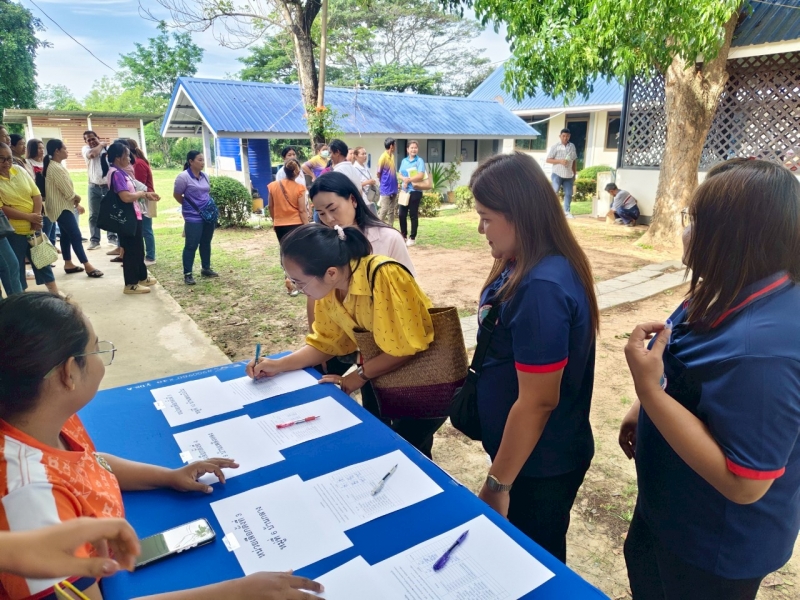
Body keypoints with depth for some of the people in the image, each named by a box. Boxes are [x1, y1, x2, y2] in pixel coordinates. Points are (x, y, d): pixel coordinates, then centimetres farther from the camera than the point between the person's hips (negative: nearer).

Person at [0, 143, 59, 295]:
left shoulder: (20, 170, 3)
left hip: (33, 228, 5)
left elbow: (36, 194, 3)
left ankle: (54, 291, 29)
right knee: (14, 267, 4)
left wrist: (37, 216, -12)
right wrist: (28, 217, -21)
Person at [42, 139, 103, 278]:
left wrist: (76, 203, 10)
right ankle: (88, 266, -9)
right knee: (76, 236, -10)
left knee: (66, 235, 14)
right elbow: (68, 192, -20)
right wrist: (77, 199, 0)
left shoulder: (56, 166, 12)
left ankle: (68, 264, 21)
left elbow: (66, 189, 15)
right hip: (62, 207, -11)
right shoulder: (56, 168, -21)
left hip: (62, 206, 11)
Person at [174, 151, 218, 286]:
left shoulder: (205, 176, 9)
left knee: (206, 243, 15)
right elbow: (176, 195, -5)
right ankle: (187, 274, 5)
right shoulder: (183, 177, -12)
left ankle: (206, 268, 28)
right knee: (191, 245, -3)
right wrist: (189, 206, 3)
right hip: (193, 217, -7)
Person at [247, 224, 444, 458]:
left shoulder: (384, 276, -33)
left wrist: (360, 376, -17)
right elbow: (325, 342, 1)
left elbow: (407, 349, -26)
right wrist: (278, 365, -10)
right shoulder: (328, 287, -10)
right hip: (385, 373, 6)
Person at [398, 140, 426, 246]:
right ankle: (404, 236, 22)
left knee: (413, 215, 1)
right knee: (402, 214, 7)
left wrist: (408, 179, -11)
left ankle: (412, 238, 11)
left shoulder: (420, 161, -7)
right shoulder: (404, 161, 11)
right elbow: (400, 174, 11)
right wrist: (404, 179, -11)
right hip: (405, 191, 6)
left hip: (415, 191, -5)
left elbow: (421, 176, -17)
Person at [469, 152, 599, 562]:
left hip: (539, 464, -8)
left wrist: (497, 483, -18)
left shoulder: (541, 288, -32)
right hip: (522, 450, 8)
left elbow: (537, 402, -28)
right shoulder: (527, 267, -2)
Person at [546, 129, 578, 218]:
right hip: (557, 174, -4)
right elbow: (548, 160, -5)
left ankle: (566, 211, 11)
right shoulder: (555, 147, -1)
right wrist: (560, 161, -16)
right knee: (555, 189, -18)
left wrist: (574, 174, 12)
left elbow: (574, 161, 15)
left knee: (569, 194, 2)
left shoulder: (572, 146, 10)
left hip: (569, 176, 4)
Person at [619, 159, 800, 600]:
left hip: (718, 545, -8)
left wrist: (647, 387, -36)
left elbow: (744, 484, -34)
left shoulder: (764, 343, -37)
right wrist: (642, 409, 6)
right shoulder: (741, 296, -6)